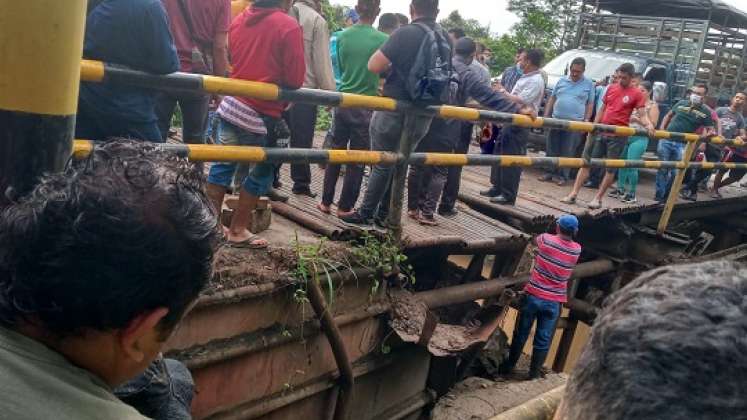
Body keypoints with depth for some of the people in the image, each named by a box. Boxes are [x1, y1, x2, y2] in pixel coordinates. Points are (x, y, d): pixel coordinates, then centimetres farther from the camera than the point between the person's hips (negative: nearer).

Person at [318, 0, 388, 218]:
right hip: (366, 105, -3)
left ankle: (326, 202, 20)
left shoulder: (343, 36, 0)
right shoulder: (382, 40, -11)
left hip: (343, 101, 4)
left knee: (335, 153, 15)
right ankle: (345, 206, 13)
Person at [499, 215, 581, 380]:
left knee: (521, 334, 14)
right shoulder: (577, 250, -3)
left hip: (533, 295, -1)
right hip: (554, 302, 1)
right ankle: (534, 373, 19)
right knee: (543, 340, 10)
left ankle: (509, 366, 27)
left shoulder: (545, 239, -9)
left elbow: (535, 239, 14)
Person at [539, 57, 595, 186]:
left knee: (567, 151, -1)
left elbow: (590, 104, 5)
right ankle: (550, 172, 15)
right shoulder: (561, 81, 10)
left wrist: (586, 120, -4)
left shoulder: (589, 84, 5)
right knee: (552, 149, 6)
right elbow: (552, 99, 13)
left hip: (575, 123, -3)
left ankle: (562, 175, 6)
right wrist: (546, 116, 7)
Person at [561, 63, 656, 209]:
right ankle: (573, 194, 8)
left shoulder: (636, 94, -3)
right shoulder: (611, 88, 10)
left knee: (610, 168, 2)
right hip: (600, 132, 5)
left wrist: (648, 125, -26)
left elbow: (642, 115, -5)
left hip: (618, 136, -4)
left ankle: (598, 198, 9)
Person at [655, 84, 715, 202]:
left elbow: (710, 129, 4)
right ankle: (659, 196, 12)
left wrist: (708, 134, -18)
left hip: (682, 145, -1)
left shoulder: (705, 112, 0)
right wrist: (661, 130, 6)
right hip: (666, 140, 1)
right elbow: (668, 116, 17)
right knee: (662, 169, 3)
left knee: (674, 172, 0)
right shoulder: (681, 103, 5)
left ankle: (665, 197, 14)